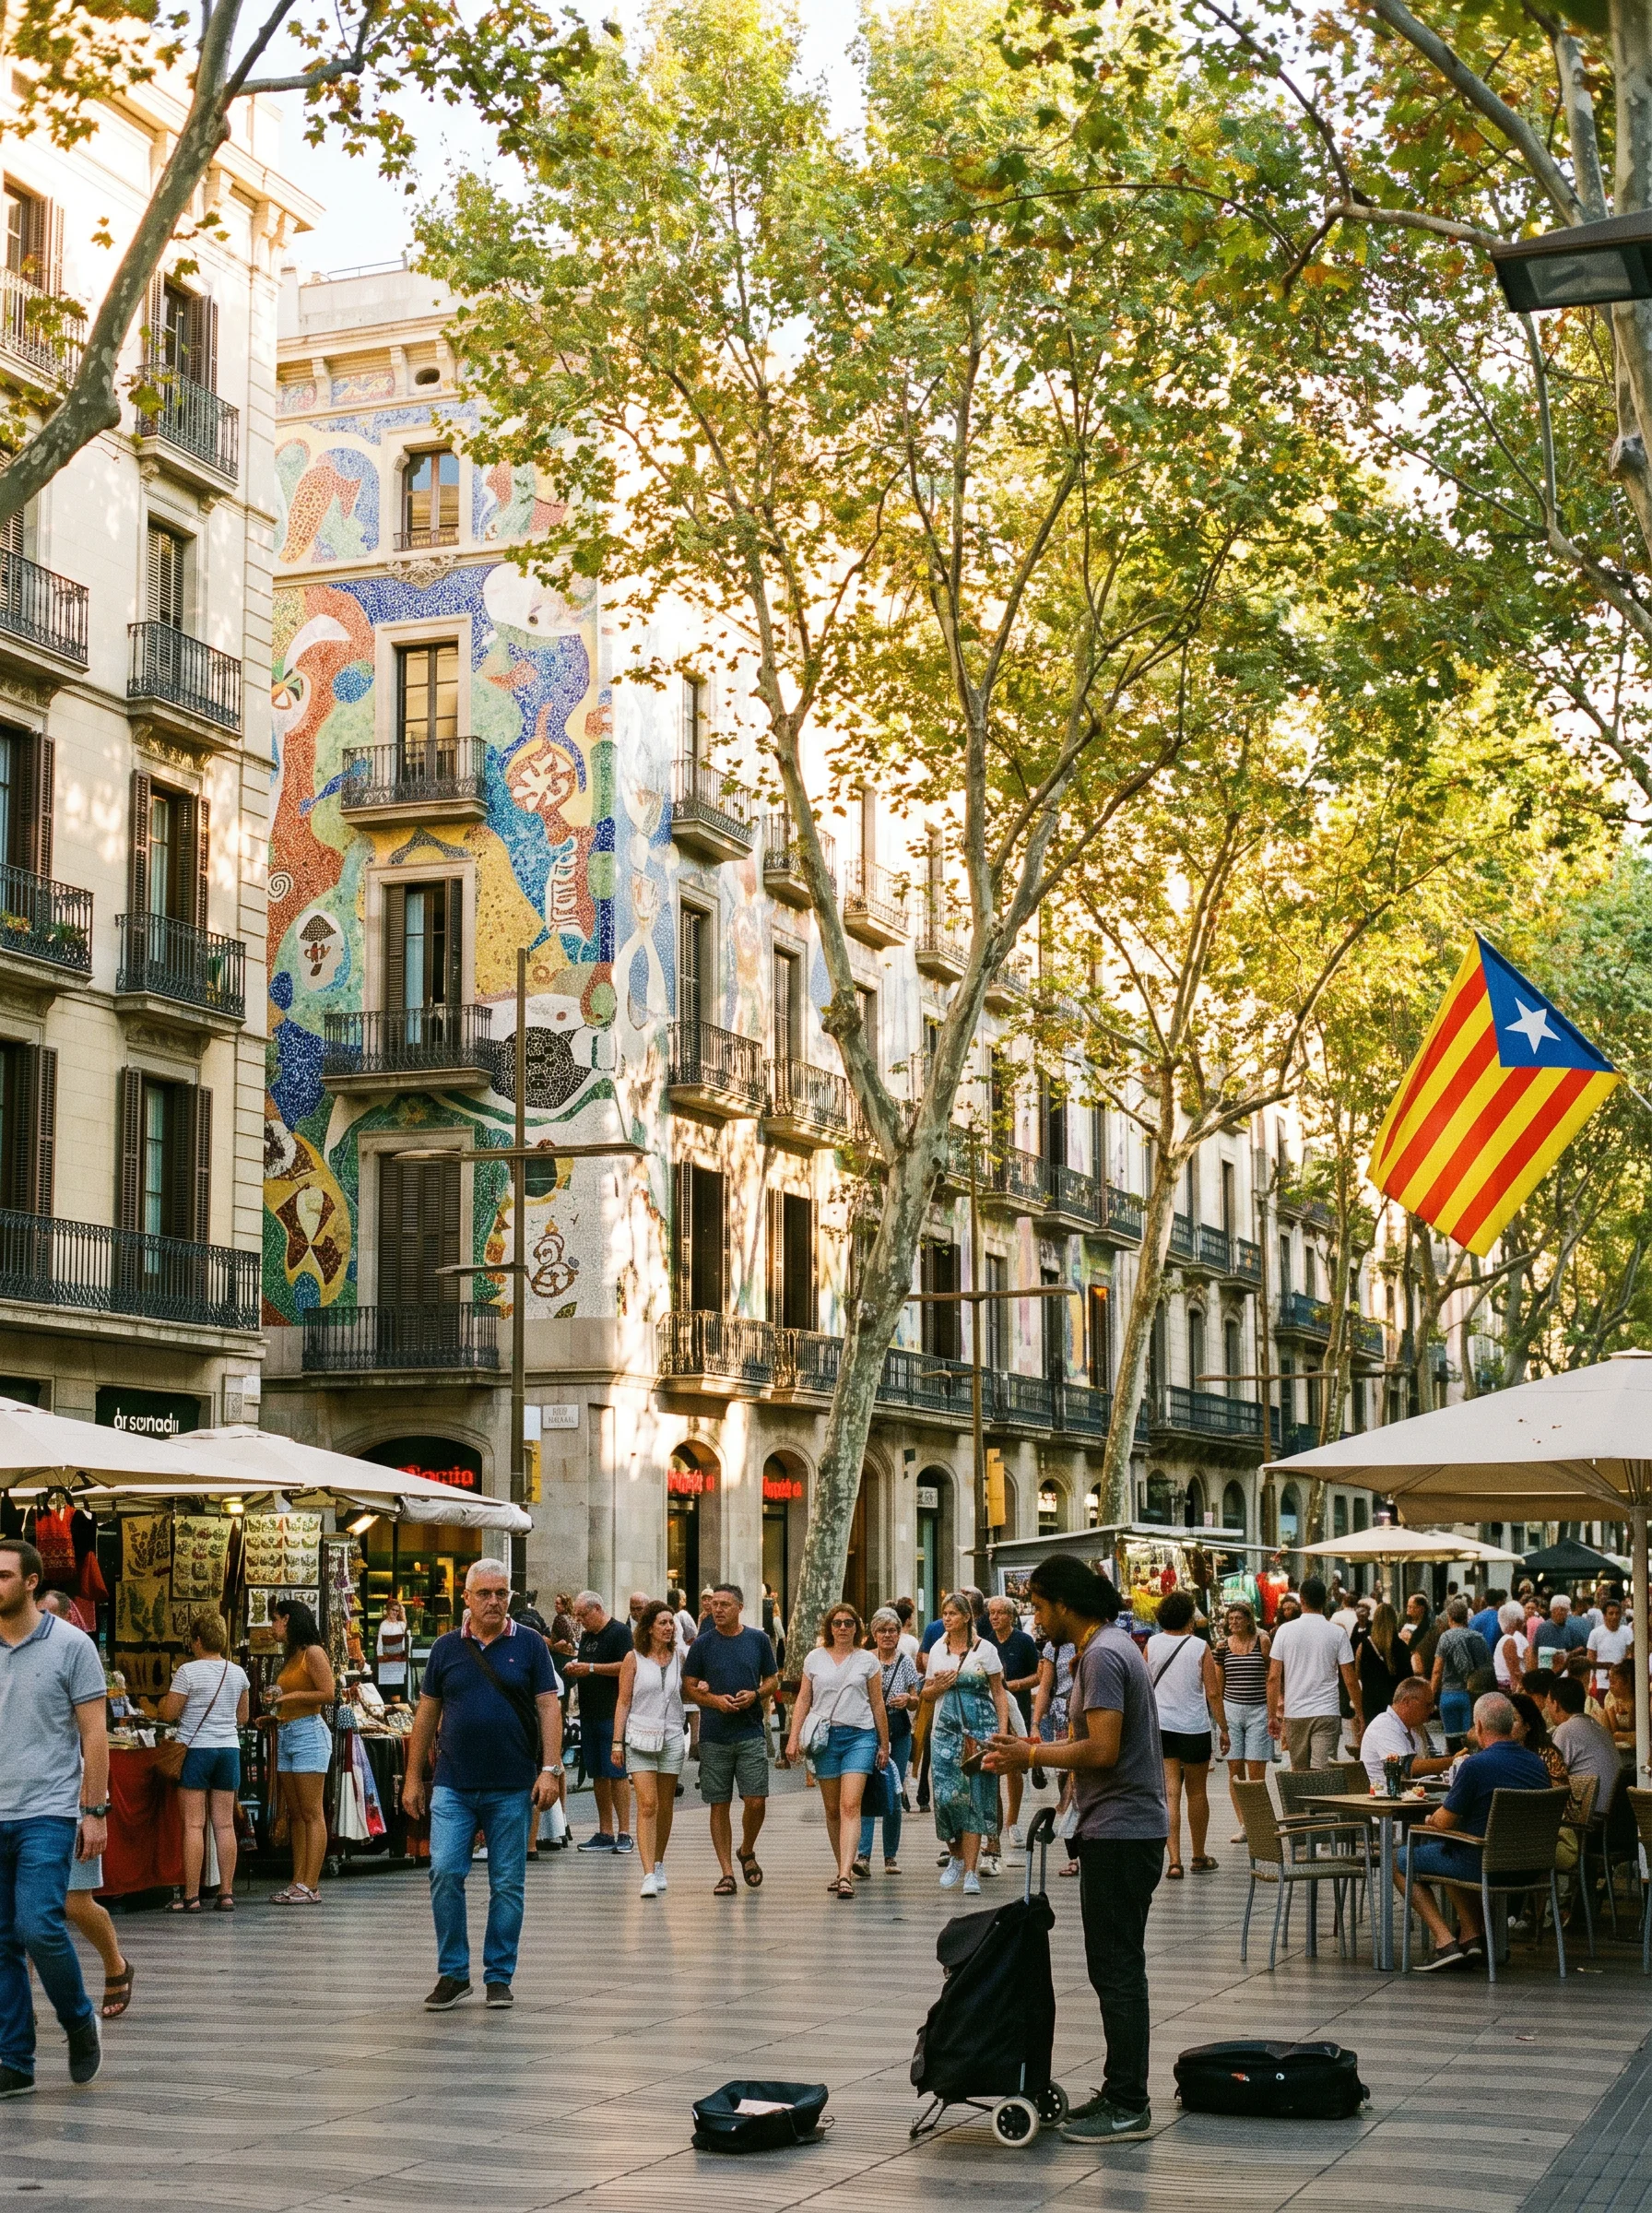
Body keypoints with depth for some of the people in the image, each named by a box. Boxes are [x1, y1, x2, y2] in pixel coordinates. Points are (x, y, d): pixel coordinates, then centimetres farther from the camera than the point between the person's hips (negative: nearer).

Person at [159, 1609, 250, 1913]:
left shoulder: (189, 1671, -9)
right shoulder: (238, 1673, 7)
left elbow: (168, 1713, -7)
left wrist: (164, 1701, 14)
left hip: (196, 1750, -5)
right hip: (229, 1749, 5)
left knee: (193, 1824, -4)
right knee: (225, 1824, 6)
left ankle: (191, 1896, -5)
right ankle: (226, 1894, 6)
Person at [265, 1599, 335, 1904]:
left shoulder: (313, 1653, -8)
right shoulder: (291, 1657, 18)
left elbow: (328, 1694, -15)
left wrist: (291, 1695, -15)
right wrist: (275, 1714, 10)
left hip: (309, 1733, -9)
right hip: (286, 1735, 9)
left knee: (312, 1814, -8)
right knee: (295, 1815, 7)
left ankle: (310, 1887, -9)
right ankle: (298, 1882, 7)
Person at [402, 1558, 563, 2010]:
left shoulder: (530, 1645, 3)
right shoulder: (446, 1648, 7)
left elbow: (549, 1707, 1)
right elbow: (426, 1714, 11)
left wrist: (550, 1769, -8)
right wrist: (414, 1777, 9)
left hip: (512, 1787, -1)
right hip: (453, 1786, 1)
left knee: (508, 1884, 4)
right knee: (445, 1874, -8)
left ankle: (499, 1977, 14)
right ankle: (453, 1974, 5)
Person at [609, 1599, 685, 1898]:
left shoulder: (678, 1657, 8)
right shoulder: (634, 1659, -1)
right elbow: (624, 1702, 0)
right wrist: (617, 1742, -4)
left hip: (672, 1738, 4)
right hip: (640, 1737, -4)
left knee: (665, 1806, 10)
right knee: (647, 1805, -12)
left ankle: (659, 1865, 26)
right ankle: (648, 1875, -16)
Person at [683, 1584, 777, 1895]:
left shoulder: (758, 1640, 5)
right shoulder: (702, 1644, 2)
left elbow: (772, 1680, 12)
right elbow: (688, 1688, 5)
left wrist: (755, 1695, -8)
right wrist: (714, 1700, -13)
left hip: (751, 1733, 0)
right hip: (714, 1737, 0)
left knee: (756, 1801, -7)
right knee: (719, 1805, 2)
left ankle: (747, 1852, 21)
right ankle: (727, 1873, 9)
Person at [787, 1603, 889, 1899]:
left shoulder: (868, 1660, 7)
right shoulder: (815, 1659, 10)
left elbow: (877, 1705, 11)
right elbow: (803, 1700, 11)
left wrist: (884, 1746, 12)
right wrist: (794, 1737, 2)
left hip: (859, 1736, -2)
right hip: (825, 1738, 2)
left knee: (850, 1805, -14)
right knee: (832, 1809, 7)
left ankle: (845, 1876, -22)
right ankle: (843, 1870, 20)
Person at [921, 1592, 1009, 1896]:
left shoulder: (985, 1649, 1)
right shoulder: (937, 1650, 11)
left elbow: (999, 1693, 2)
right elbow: (926, 1694, 19)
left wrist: (1003, 1732, -7)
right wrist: (938, 1687, -4)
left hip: (979, 1731, -3)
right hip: (945, 1731, 3)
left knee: (975, 1797, -5)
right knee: (945, 1795, -7)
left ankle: (970, 1871, -3)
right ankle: (956, 1856, 16)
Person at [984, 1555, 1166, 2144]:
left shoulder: (1102, 1655, -17)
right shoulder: (1108, 1647, 16)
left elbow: (1102, 1749, -24)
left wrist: (1033, 1755, -12)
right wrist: (1029, 1755, 14)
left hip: (1120, 1835, -11)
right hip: (1120, 1829, 11)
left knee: (1117, 1969, -6)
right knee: (1115, 1967, 15)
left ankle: (1128, 2107, -2)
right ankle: (1121, 2091, 21)